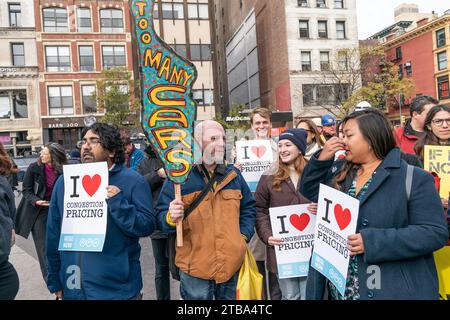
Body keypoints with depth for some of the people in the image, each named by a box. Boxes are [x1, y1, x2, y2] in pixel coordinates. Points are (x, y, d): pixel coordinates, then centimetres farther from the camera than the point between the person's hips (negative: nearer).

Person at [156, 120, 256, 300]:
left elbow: (248, 208, 16)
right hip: (195, 269, -4)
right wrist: (171, 218, -29)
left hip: (232, 265, 4)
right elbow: (161, 216, -7)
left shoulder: (233, 175, 6)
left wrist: (244, 235, 3)